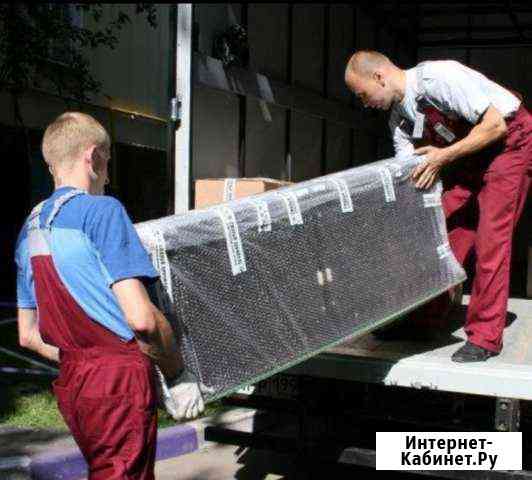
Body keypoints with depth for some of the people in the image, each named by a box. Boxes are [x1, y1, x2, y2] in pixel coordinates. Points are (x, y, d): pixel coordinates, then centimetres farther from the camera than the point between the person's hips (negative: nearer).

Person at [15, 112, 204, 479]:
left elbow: (27, 335, 16)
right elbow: (140, 317, -21)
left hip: (71, 385, 8)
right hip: (121, 384, -8)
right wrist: (178, 375, -8)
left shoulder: (29, 228, 12)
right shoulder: (101, 210, -13)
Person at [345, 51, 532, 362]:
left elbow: (496, 125, -27)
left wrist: (444, 155, -27)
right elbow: (409, 177, 2)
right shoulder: (399, 119, 0)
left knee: (490, 237, -12)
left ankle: (485, 337, -5)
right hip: (467, 157, 8)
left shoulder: (436, 77, -26)